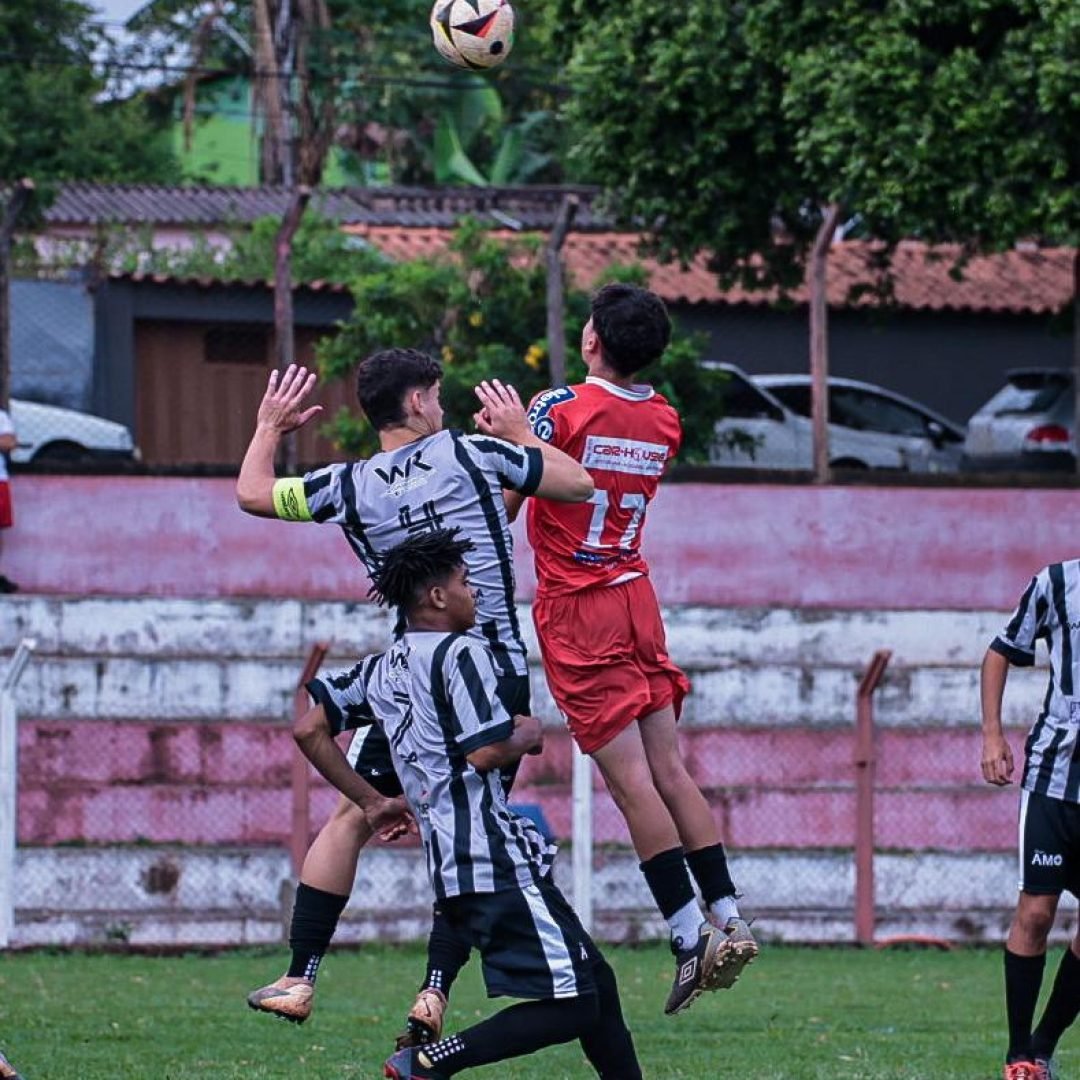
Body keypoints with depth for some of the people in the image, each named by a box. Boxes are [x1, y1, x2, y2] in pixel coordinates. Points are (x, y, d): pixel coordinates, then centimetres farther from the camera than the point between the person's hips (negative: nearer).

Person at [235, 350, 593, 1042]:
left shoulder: (350, 486, 0)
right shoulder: (471, 453, -2)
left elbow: (251, 494, 12)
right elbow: (578, 484, 7)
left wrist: (270, 428, 29)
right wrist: (522, 433, 22)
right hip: (501, 675, 0)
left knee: (351, 818, 13)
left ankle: (300, 980, 10)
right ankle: (435, 993, -2)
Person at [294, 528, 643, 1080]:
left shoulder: (380, 670, 15)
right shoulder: (462, 653, -9)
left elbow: (308, 729, 15)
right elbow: (486, 752, -18)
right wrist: (528, 734, 3)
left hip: (450, 865, 9)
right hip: (496, 862, -9)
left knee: (596, 983, 15)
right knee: (571, 1008, -10)